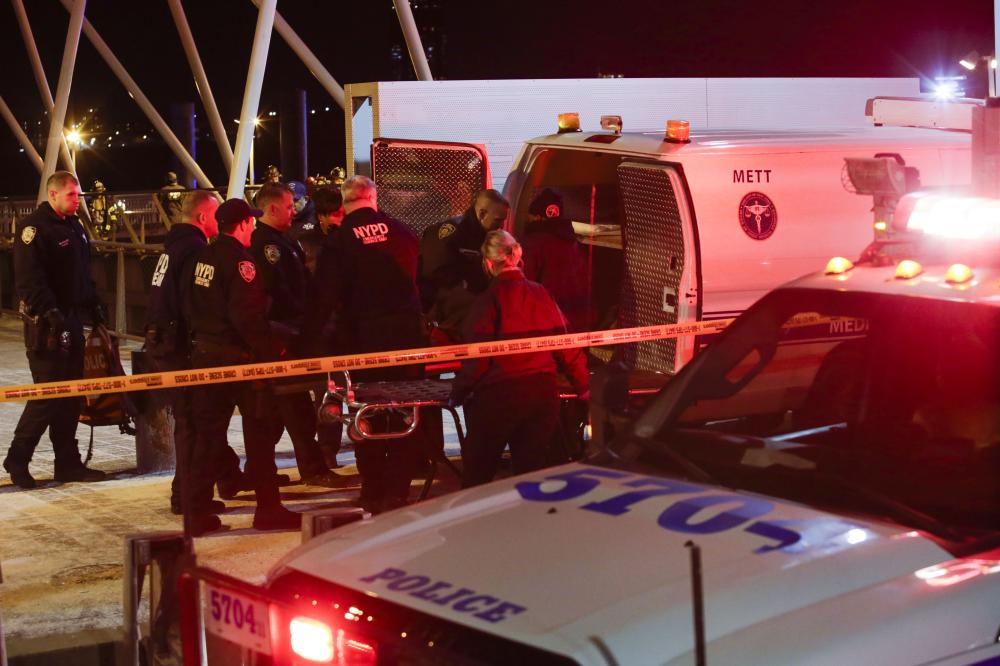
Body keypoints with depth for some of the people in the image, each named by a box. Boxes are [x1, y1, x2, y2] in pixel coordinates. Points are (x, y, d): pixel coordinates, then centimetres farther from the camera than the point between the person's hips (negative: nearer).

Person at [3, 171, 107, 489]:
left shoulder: (74, 227, 16)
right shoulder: (33, 227, -12)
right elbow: (28, 278, -21)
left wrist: (93, 306, 16)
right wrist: (48, 311, -27)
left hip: (72, 321, 9)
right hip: (45, 324, -9)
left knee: (71, 395, 9)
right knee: (47, 394, -8)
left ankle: (68, 462, 15)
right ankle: (17, 460, 4)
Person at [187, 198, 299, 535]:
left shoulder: (204, 257, 8)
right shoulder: (239, 260, -16)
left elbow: (193, 308, 13)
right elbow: (246, 315, -22)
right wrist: (272, 348, -14)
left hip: (204, 353, 8)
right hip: (237, 356, -8)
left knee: (207, 435, 11)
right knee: (259, 432, 3)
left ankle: (198, 513, 12)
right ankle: (268, 508, 7)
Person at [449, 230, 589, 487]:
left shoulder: (489, 300, -9)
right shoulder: (541, 294, 4)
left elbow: (477, 357, -12)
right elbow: (566, 345, 7)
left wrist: (458, 393, -1)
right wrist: (582, 385, 18)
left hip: (498, 396, -5)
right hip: (542, 393, 5)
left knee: (476, 475, 7)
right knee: (530, 470, 12)